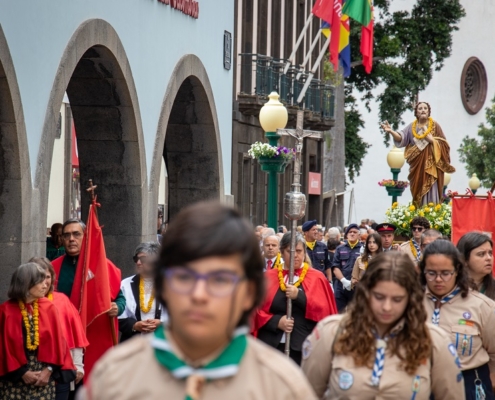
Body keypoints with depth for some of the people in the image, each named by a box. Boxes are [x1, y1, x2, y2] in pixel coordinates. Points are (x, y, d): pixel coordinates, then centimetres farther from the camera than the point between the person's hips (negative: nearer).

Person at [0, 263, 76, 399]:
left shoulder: (49, 308, 3)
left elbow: (57, 341, 3)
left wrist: (49, 370, -6)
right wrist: (22, 372, -10)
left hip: (44, 373, 3)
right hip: (14, 376, -2)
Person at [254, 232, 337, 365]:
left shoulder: (316, 278, 4)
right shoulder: (269, 277, 8)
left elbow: (325, 311, -5)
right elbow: (258, 309, 4)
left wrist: (299, 296, -15)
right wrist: (276, 321, -13)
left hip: (304, 347, -1)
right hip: (272, 345, 1)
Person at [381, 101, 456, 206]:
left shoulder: (435, 125, 4)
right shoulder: (411, 127, 7)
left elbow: (443, 145, 2)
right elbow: (401, 137, -9)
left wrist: (432, 140, -14)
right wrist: (391, 131, -26)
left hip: (431, 166, -2)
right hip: (417, 166, 2)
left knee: (431, 193, -8)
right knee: (419, 193, 0)